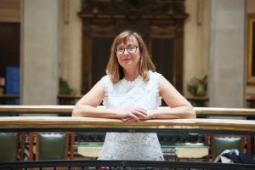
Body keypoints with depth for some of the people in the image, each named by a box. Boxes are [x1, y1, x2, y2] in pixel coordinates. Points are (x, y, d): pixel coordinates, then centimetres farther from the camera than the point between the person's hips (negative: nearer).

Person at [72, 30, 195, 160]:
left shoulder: (156, 80, 2)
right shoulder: (107, 82, 4)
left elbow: (189, 112, -5)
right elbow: (77, 111, -9)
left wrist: (150, 114, -17)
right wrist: (120, 112, -19)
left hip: (149, 156, 0)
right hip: (112, 156, 1)